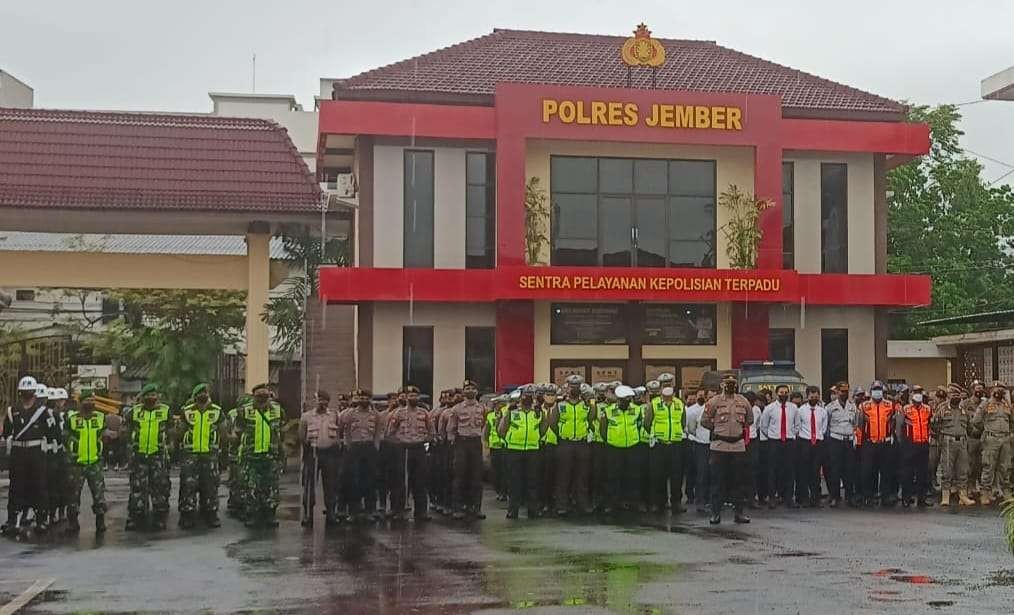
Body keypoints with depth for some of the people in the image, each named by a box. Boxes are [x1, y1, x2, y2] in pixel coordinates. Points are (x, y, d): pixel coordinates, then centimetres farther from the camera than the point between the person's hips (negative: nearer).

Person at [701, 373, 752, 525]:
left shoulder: (743, 401, 8)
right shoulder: (714, 402, -2)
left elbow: (750, 419, 21)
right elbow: (704, 420, 3)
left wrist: (740, 428, 13)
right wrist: (717, 428, 4)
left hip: (738, 446, 3)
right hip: (719, 446, -3)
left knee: (739, 481, 6)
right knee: (717, 481, 0)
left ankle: (739, 512, 14)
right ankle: (716, 513, 5)